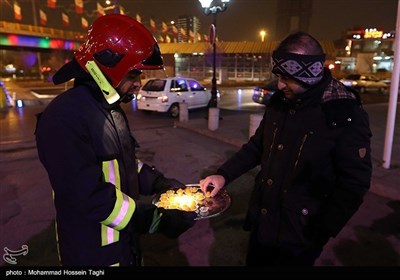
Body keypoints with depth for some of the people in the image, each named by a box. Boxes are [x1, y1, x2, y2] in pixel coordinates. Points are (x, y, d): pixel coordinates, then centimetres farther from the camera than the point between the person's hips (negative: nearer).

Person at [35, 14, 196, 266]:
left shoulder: (111, 108, 6)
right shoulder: (65, 118, -25)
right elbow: (90, 196, -28)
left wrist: (163, 184, 0)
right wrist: (158, 220, -27)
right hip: (95, 252, -8)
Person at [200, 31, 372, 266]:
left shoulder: (346, 116, -17)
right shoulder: (280, 101, 0)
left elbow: (353, 185, -15)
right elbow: (257, 146, 9)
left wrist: (319, 235, -14)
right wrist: (223, 175, -2)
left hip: (300, 236, -5)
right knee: (255, 262, 22)